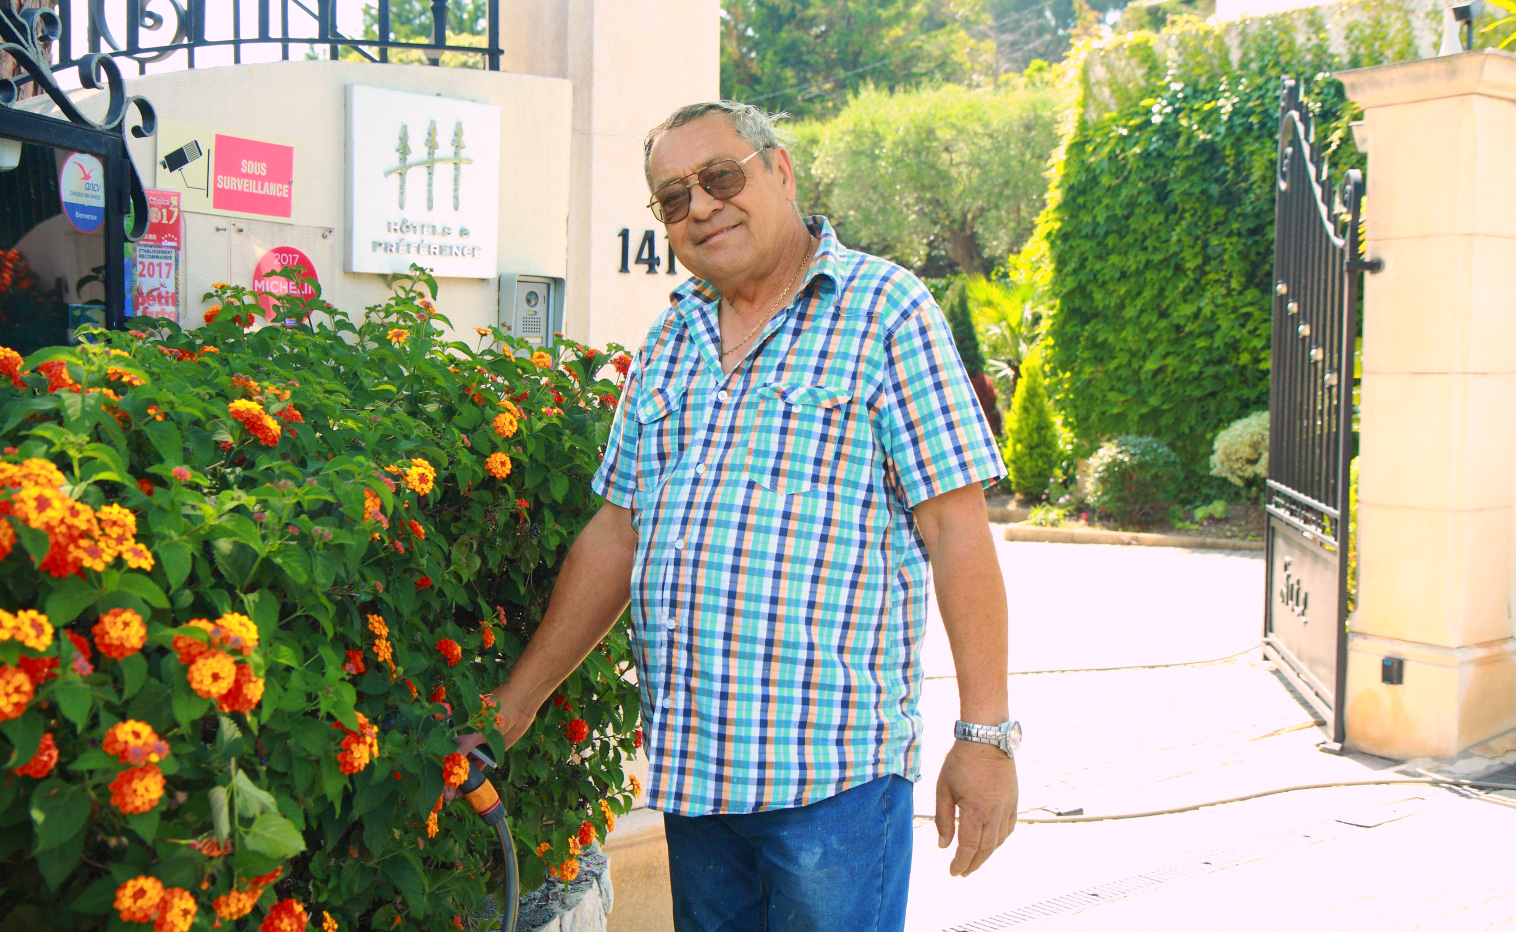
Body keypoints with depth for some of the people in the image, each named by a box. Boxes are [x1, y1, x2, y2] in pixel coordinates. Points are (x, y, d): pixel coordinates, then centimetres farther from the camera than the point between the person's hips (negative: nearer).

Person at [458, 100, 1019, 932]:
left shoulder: (885, 310, -2)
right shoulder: (670, 341, 14)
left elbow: (957, 530, -7)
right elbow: (615, 535, 15)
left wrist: (985, 733, -11)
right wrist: (515, 702, 13)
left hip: (835, 765, -5)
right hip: (688, 765, 5)